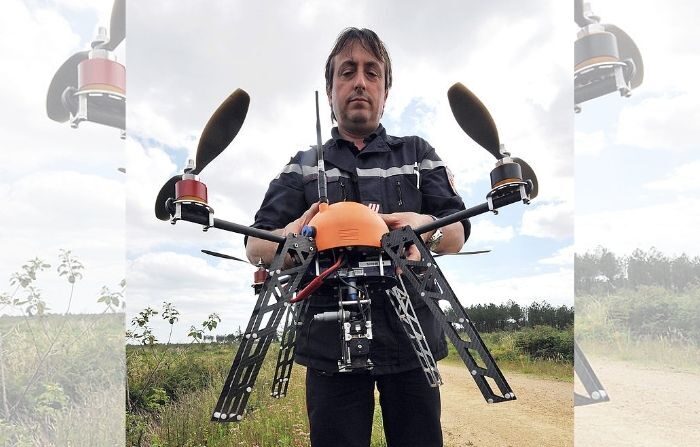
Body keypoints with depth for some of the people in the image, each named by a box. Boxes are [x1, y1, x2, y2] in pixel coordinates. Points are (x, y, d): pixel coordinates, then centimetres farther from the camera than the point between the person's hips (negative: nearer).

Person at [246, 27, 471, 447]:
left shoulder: (418, 154, 13)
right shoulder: (302, 167, 12)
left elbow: (458, 233, 3)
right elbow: (256, 247, 3)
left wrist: (427, 227, -23)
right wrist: (290, 235, -21)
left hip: (412, 339, 1)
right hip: (331, 345, 0)